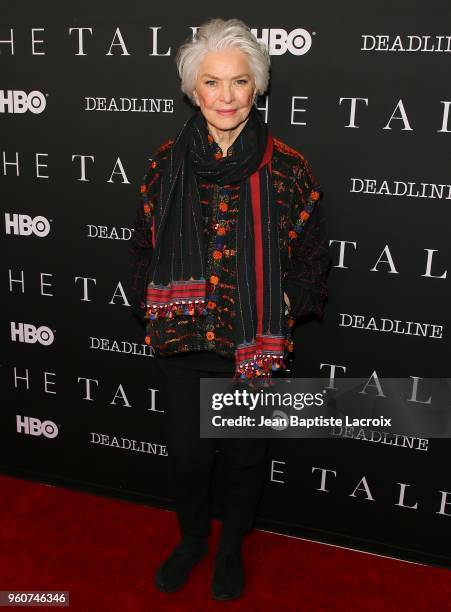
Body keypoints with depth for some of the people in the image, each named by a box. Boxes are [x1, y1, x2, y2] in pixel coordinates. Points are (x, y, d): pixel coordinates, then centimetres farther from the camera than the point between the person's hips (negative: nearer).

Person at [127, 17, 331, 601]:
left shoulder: (287, 168, -9)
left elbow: (312, 258, -1)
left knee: (245, 455, 16)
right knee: (186, 452, 16)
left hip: (255, 348, -1)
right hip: (182, 341, 2)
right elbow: (143, 244, 7)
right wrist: (151, 303, -6)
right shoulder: (166, 161, -3)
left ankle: (231, 547, 46)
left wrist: (286, 305, -16)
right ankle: (192, 538, 47)